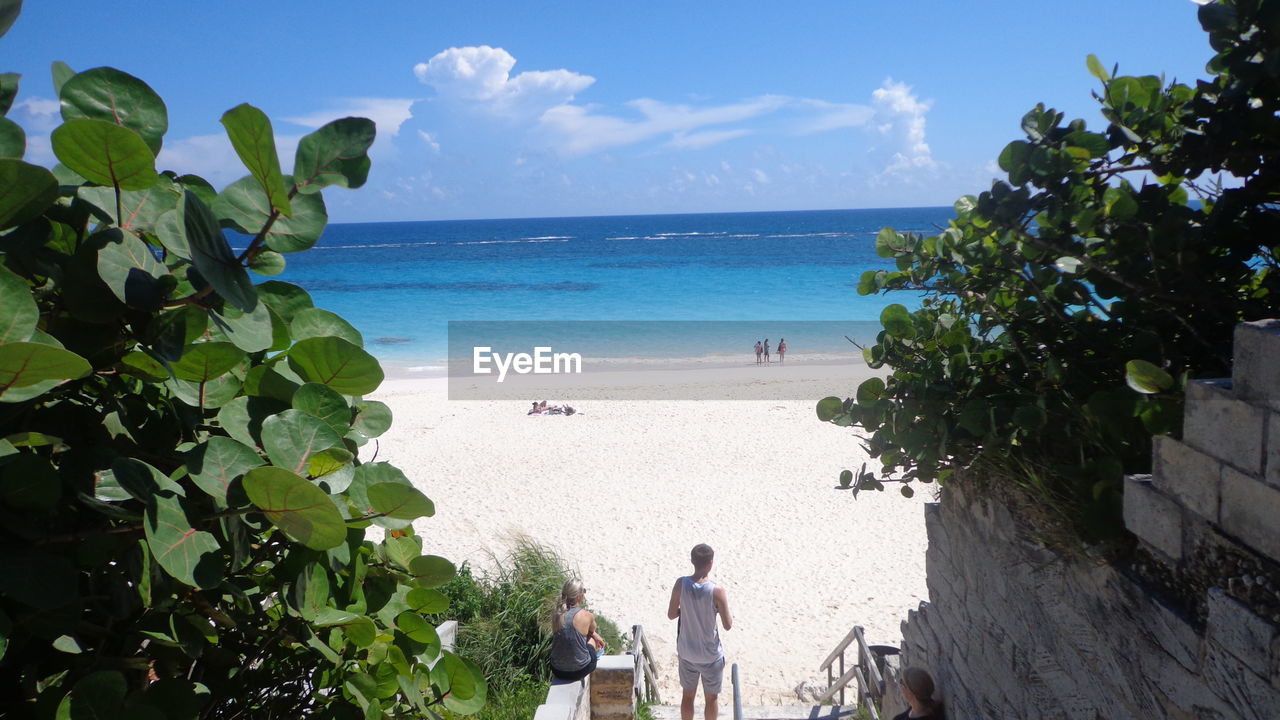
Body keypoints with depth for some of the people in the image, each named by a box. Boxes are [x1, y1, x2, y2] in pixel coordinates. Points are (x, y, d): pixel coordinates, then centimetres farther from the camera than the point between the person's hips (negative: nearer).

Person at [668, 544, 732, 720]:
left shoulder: (681, 584, -15)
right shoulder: (717, 591, -23)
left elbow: (671, 614, -4)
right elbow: (728, 625, -15)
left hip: (686, 652, 3)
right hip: (711, 655, -3)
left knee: (688, 695, 22)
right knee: (711, 698, 18)